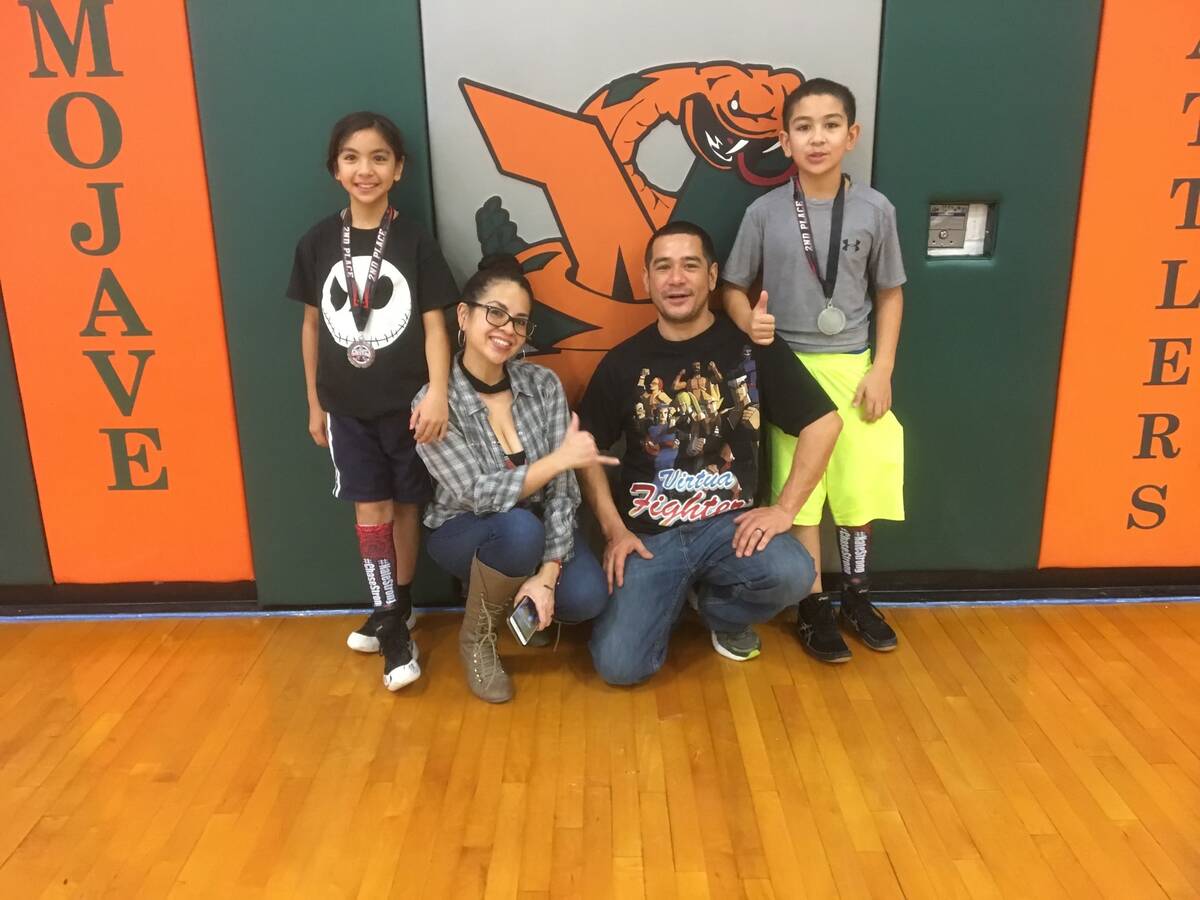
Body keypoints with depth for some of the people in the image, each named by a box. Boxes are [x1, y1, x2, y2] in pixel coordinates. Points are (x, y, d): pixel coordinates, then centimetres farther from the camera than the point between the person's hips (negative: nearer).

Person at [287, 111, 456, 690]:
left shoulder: (415, 242, -7)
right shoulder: (317, 242, 0)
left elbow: (434, 324, -8)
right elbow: (312, 325, 7)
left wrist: (437, 393, -22)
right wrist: (314, 403, 10)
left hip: (407, 401, -2)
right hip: (347, 405, 2)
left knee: (405, 505, 9)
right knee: (369, 509, 4)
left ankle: (397, 609, 27)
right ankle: (392, 623, 14)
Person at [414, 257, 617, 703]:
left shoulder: (543, 384, -10)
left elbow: (562, 489, -14)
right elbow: (476, 494, -26)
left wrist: (546, 575, -23)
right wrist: (559, 459, -30)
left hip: (538, 531, 3)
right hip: (463, 533, -3)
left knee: (587, 597, -25)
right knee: (520, 528, -37)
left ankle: (523, 597, 13)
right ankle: (476, 639, -7)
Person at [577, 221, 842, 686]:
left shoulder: (750, 345, -2)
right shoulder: (623, 362, 2)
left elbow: (823, 422, -1)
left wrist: (784, 508, -9)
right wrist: (614, 529, -3)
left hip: (728, 523, 0)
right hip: (649, 533, 1)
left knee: (792, 574, -32)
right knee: (619, 666, -16)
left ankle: (721, 611, 5)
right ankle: (676, 597, 19)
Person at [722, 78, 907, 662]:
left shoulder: (875, 210, -2)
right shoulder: (765, 212, -5)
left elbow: (889, 293, 6)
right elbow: (734, 287, 3)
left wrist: (882, 368, -1)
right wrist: (750, 322, -19)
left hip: (852, 367, 2)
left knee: (858, 483, 10)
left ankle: (856, 595, 30)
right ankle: (813, 605, 19)